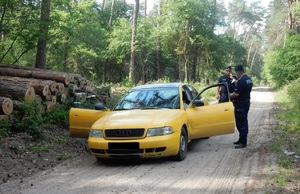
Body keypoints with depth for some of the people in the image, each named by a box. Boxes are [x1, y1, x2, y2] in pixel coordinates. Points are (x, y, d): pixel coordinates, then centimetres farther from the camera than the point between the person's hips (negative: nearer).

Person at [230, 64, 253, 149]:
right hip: (246, 102, 10)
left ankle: (243, 142, -1)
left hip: (240, 104, -10)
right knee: (244, 122, 16)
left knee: (241, 123, -5)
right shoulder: (249, 79, 10)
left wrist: (230, 95, -5)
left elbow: (236, 94, -24)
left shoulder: (241, 81, -22)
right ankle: (242, 139, 26)